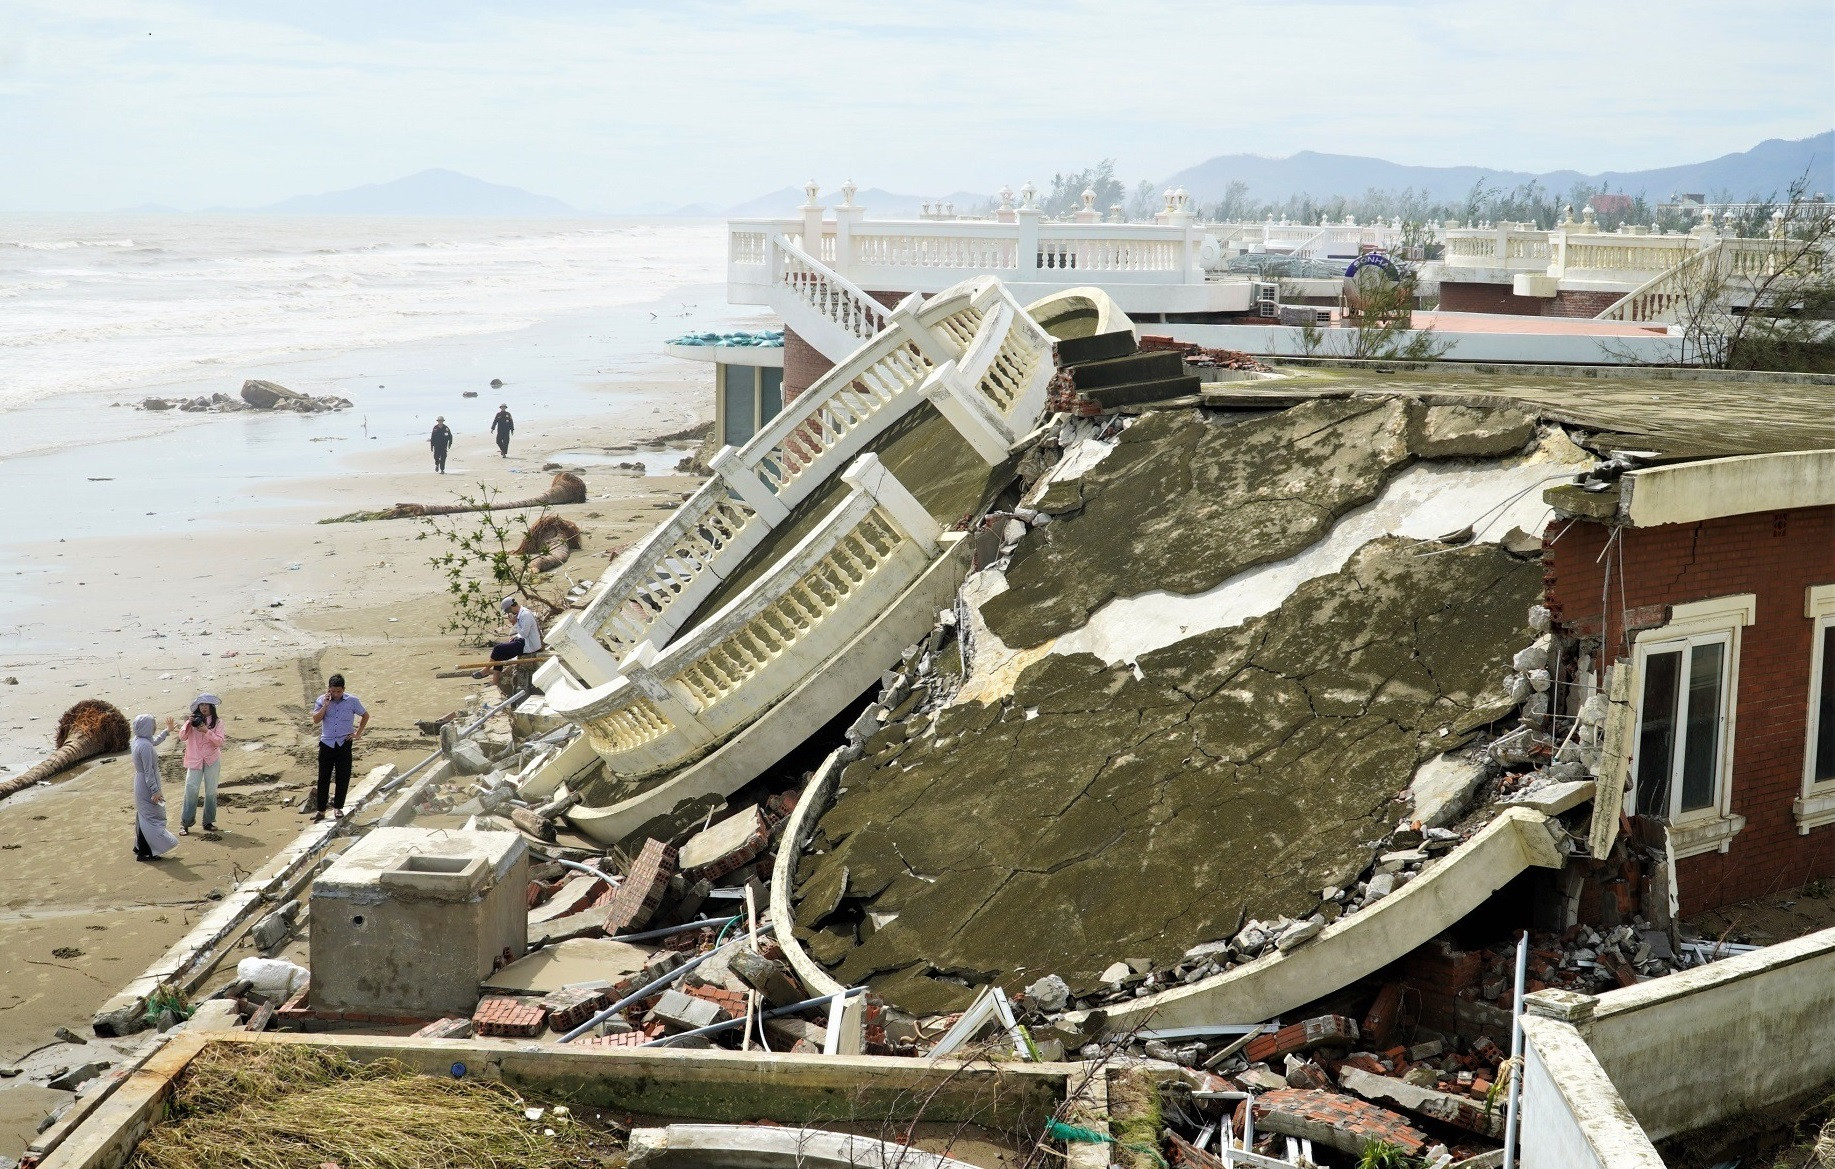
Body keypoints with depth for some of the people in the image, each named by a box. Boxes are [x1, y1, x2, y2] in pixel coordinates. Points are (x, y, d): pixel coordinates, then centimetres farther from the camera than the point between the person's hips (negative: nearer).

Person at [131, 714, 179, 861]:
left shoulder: (138, 740, 4)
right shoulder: (145, 746, -25)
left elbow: (154, 742, 28)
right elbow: (148, 771, -24)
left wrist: (167, 731, 41)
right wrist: (155, 791, -20)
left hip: (141, 785, 10)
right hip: (147, 787, -10)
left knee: (143, 816, 20)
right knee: (150, 817, -2)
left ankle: (140, 847, 31)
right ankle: (144, 852, 3)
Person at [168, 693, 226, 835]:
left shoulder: (218, 722, 2)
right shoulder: (193, 721, 4)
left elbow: (219, 742, -8)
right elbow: (182, 737, -4)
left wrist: (206, 731, -20)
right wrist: (188, 724, -17)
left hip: (212, 760, 0)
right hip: (195, 761, 0)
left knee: (211, 791, 5)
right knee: (191, 790, -8)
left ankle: (208, 822, 15)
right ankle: (185, 823, -4)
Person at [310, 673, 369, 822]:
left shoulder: (352, 701, -4)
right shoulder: (322, 700, -2)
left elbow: (365, 715, 11)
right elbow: (316, 720, -10)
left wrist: (358, 734, 5)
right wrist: (325, 705, -19)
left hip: (344, 743, 0)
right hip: (327, 743, 0)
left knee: (343, 777, 1)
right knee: (323, 778, 2)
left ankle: (338, 807, 16)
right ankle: (321, 811, 9)